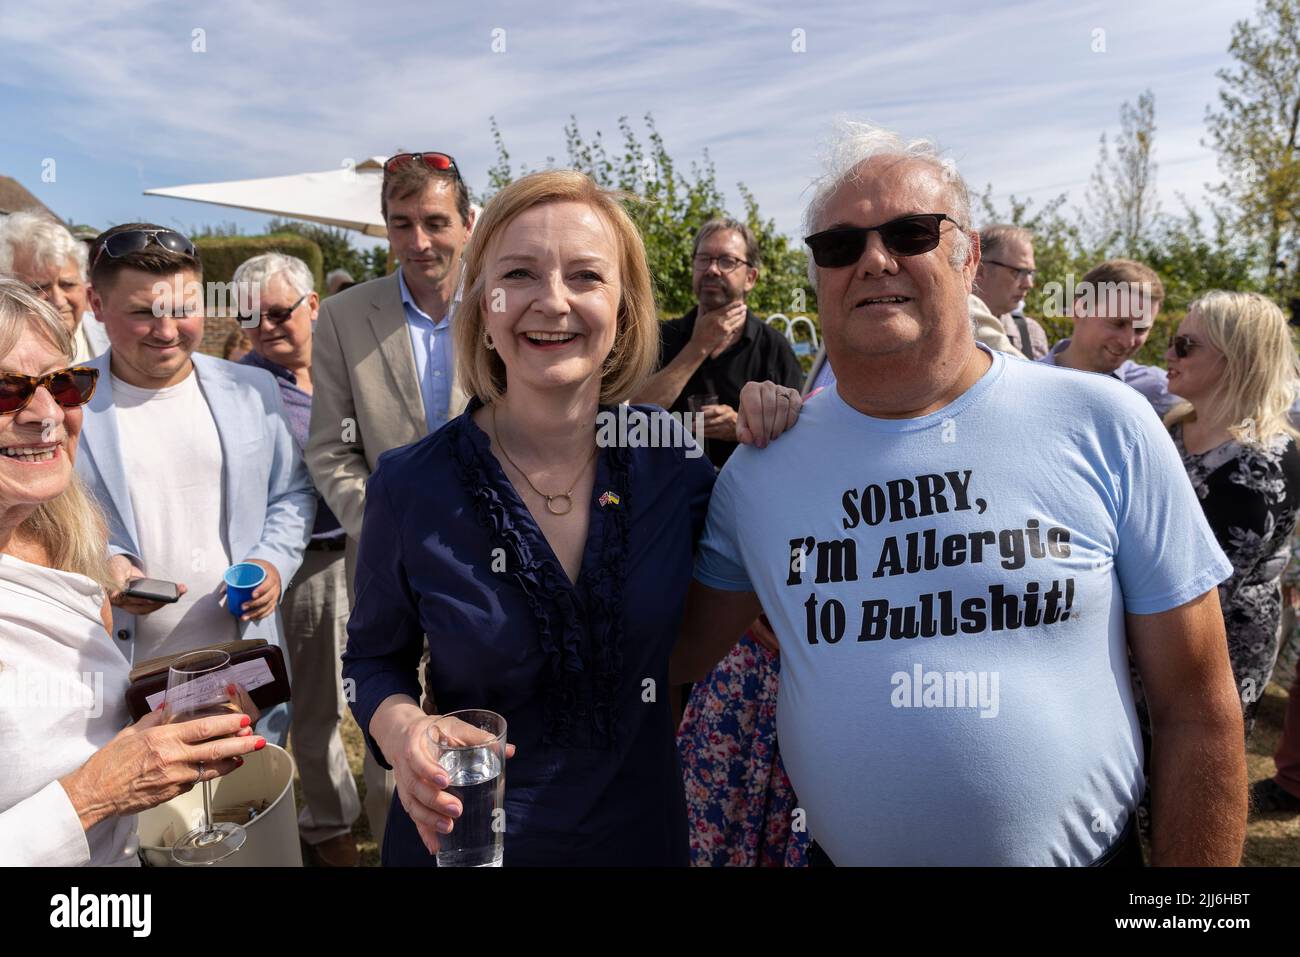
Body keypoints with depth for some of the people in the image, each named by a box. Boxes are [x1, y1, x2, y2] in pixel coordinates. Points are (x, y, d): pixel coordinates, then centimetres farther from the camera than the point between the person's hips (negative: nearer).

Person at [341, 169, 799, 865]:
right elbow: (374, 656, -3)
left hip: (640, 827, 2)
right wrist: (401, 729, -25)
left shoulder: (668, 454, -13)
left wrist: (770, 450, -14)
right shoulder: (410, 488, -18)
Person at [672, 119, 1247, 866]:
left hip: (1084, 852, -1)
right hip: (843, 851, 2)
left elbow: (1199, 710, -7)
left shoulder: (1103, 427, -11)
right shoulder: (762, 461, -6)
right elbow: (682, 651, 1)